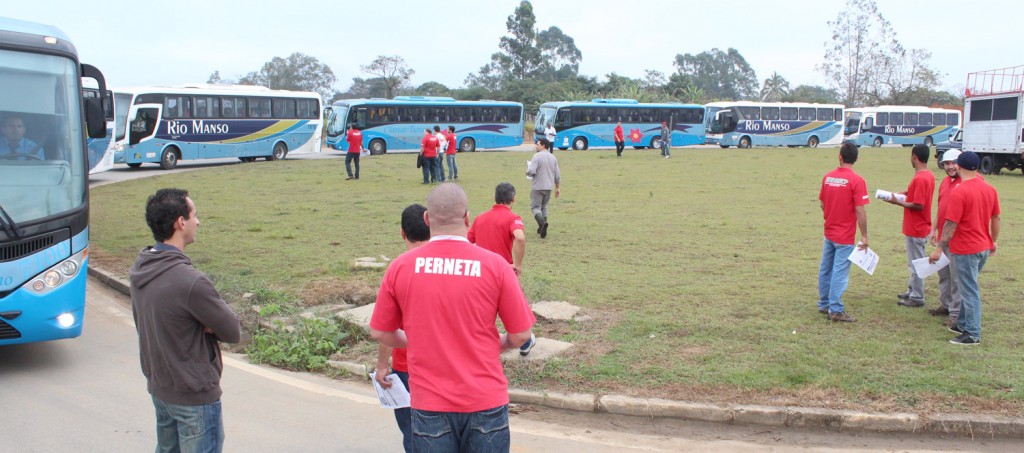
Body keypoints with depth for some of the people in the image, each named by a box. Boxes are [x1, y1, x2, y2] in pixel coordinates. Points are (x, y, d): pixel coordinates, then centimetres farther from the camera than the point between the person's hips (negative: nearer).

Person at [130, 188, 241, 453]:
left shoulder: (139, 269, -2)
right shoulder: (191, 281, -29)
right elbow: (233, 332, -20)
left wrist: (198, 323, -5)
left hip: (158, 387, 8)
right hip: (194, 396, -8)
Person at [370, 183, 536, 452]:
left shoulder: (400, 267, -6)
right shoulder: (494, 264, -10)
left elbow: (379, 332, 4)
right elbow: (521, 334, -4)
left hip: (429, 403, 1)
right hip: (486, 400, -1)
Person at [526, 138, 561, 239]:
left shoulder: (537, 156, -11)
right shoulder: (553, 157, 10)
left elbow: (531, 171, -21)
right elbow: (557, 175, 10)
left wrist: (527, 171, 2)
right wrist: (558, 188, 16)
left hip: (538, 187, -6)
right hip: (549, 187, 7)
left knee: (535, 207, -3)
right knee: (544, 207, 19)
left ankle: (542, 223, -28)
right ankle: (542, 228, 20)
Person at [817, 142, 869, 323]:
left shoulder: (827, 177, 1)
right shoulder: (856, 180, -16)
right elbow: (860, 211, -18)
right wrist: (864, 236, -11)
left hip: (829, 233, 6)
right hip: (845, 237, -6)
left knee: (825, 270, 15)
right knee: (840, 273, 0)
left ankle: (823, 304, 26)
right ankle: (836, 310, 5)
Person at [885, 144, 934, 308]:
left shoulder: (919, 179, -23)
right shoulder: (929, 175, 8)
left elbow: (918, 205, -25)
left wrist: (898, 202, -16)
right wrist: (908, 193, 7)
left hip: (915, 230, -10)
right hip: (920, 228, 10)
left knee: (916, 264, 1)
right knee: (915, 263, 20)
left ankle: (917, 298, 10)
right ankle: (912, 291, 31)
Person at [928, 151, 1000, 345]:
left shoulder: (959, 192, -19)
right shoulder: (990, 189, 4)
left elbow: (951, 224, -19)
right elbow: (995, 218, 13)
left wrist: (939, 248, -14)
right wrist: (993, 241, 25)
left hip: (965, 249, -8)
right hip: (984, 247, 8)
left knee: (969, 291, -1)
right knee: (967, 287, 20)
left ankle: (973, 334, 5)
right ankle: (963, 324, 30)